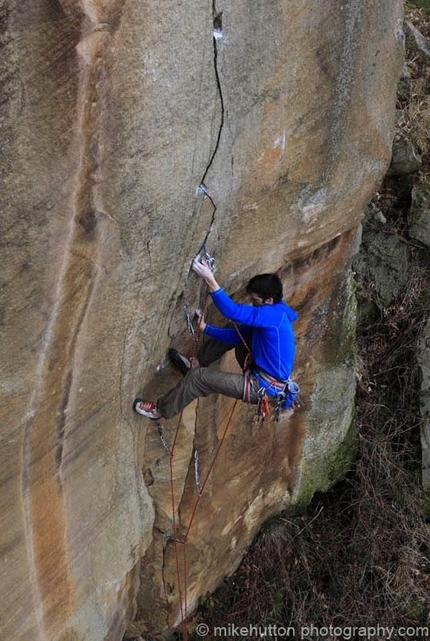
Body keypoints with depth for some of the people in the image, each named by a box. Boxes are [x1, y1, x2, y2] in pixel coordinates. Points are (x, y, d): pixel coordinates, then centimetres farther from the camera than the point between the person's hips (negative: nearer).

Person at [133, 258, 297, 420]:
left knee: (200, 376, -8)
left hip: (262, 387, -9)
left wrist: (209, 278, -33)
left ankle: (160, 410, 11)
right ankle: (196, 364, 30)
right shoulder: (268, 317, 7)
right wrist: (205, 328, 0)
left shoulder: (272, 314, -24)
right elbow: (237, 334, 9)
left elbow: (232, 311, -32)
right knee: (234, 335, 18)